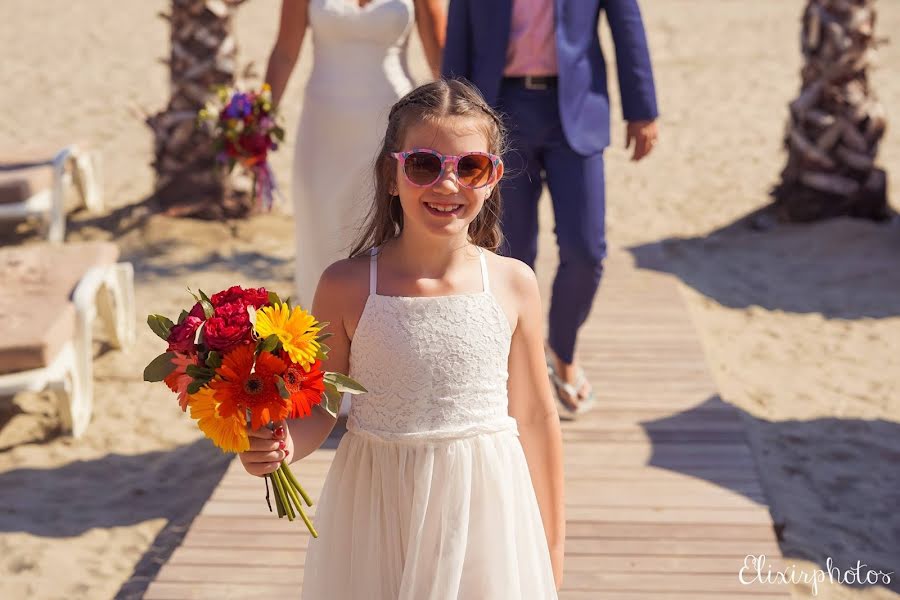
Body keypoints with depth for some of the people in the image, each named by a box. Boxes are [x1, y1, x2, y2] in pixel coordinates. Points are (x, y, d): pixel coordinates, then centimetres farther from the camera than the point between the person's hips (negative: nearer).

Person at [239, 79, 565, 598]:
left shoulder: (514, 284, -6)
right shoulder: (346, 288, -9)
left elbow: (535, 417, 2)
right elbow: (320, 408, -1)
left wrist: (553, 544, 8)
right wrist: (281, 445, -23)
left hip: (483, 508, 1)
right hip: (378, 512, 0)